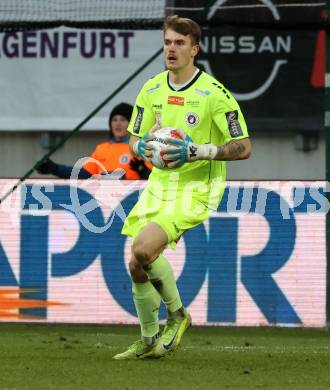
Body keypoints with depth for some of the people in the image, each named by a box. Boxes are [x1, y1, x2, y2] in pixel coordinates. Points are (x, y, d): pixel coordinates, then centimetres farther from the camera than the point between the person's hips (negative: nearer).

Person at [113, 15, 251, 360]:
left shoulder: (214, 93, -12)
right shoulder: (152, 90, 6)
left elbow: (243, 148, -11)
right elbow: (135, 139, 17)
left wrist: (197, 151, -23)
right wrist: (142, 146, -8)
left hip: (197, 188, -6)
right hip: (159, 184, 6)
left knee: (143, 248, -25)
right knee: (137, 266, 3)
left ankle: (177, 314, -1)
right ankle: (148, 342, 22)